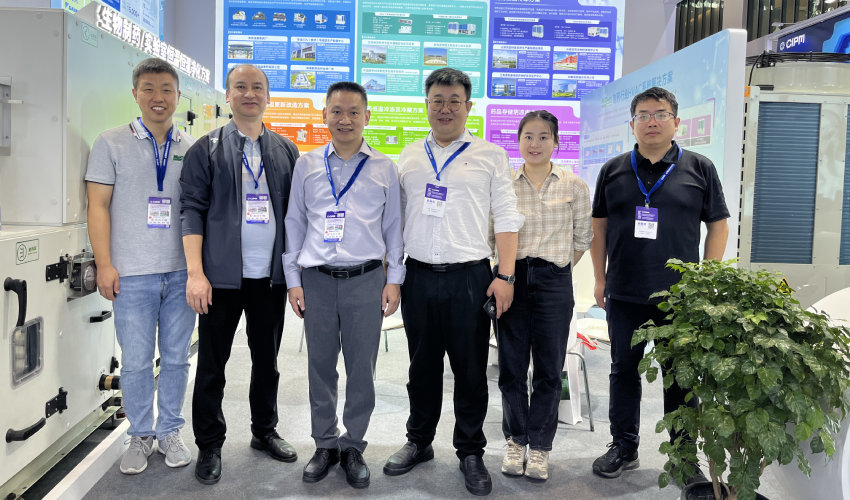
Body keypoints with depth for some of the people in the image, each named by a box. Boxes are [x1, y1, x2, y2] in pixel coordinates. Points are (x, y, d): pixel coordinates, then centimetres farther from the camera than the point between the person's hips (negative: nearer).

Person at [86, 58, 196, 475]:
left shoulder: (192, 149, 8)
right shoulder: (111, 144, 3)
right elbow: (98, 206, 0)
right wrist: (104, 264, -8)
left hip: (182, 272, 2)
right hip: (132, 273, -2)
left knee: (176, 357, 10)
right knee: (136, 361, 4)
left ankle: (170, 432, 25)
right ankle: (140, 436, 22)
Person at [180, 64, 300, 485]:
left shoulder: (285, 151, 10)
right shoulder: (207, 149, 1)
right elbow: (193, 211, -5)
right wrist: (196, 273, -12)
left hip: (271, 276, 3)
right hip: (222, 276, -3)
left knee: (267, 360, 15)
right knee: (211, 364, 6)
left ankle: (264, 431, 32)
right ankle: (209, 445, 21)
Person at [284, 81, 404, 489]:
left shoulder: (384, 168, 4)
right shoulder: (307, 165, 6)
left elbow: (394, 226, 7)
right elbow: (294, 222, 9)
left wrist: (394, 279, 2)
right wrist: (293, 278, 5)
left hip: (366, 279, -1)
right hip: (317, 280, 1)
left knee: (362, 369, 5)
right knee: (320, 367, 9)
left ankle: (353, 447, 22)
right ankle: (325, 444, 25)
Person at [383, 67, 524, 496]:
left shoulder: (490, 155, 3)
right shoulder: (409, 156, 12)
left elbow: (506, 217, 0)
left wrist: (506, 276, -7)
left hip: (469, 277, -2)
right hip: (418, 276, 3)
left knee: (471, 370, 5)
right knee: (422, 366, 13)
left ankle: (471, 452, 21)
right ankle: (419, 442, 30)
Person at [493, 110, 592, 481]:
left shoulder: (574, 186, 2)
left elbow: (583, 237, 10)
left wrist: (558, 269, 9)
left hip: (554, 283, 0)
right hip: (512, 279, 1)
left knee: (549, 368, 5)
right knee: (511, 365, 6)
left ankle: (540, 445, 20)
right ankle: (516, 440, 23)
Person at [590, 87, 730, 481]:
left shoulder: (700, 168, 2)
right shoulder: (614, 170, 6)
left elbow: (718, 226, 4)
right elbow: (599, 226, 9)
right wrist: (600, 279, 5)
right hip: (624, 295, 2)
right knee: (623, 370, 10)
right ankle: (624, 447, 24)